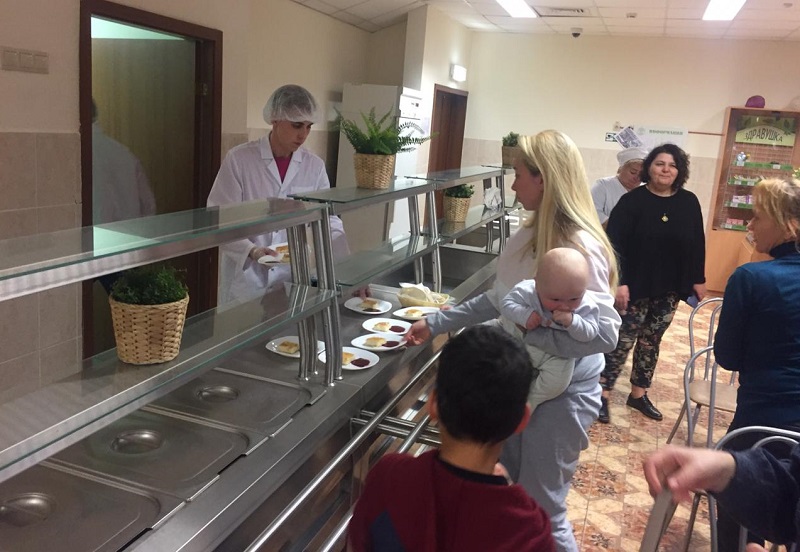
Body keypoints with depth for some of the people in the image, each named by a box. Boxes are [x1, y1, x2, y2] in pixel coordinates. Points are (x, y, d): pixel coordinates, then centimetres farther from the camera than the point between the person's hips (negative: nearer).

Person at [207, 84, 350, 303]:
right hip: (245, 278, -2)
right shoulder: (239, 159, -9)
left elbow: (328, 221, 0)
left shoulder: (314, 166, -1)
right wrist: (251, 250, -24)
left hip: (293, 278, 3)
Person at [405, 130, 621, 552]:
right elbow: (497, 300, 10)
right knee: (518, 486, 25)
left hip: (561, 391, -8)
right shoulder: (530, 235, 1)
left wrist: (524, 335, -26)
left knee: (542, 512, 7)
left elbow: (604, 334, -28)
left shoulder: (579, 248, -24)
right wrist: (436, 323, 8)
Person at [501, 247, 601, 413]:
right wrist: (524, 315, -36)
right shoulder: (527, 290, -25)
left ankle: (530, 401, 5)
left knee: (557, 383, -21)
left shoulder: (585, 306, -24)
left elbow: (589, 333, -25)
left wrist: (572, 321, -43)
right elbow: (507, 303, -18)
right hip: (524, 344, 1)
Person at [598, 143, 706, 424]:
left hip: (669, 290, 4)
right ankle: (602, 394, 11)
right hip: (636, 286, -4)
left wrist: (698, 279, 10)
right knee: (623, 341, -1)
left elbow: (697, 244, 10)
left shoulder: (689, 202, 3)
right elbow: (615, 243, -14)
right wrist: (619, 282, -20)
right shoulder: (632, 201, -10)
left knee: (650, 343, 14)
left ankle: (638, 394, 27)